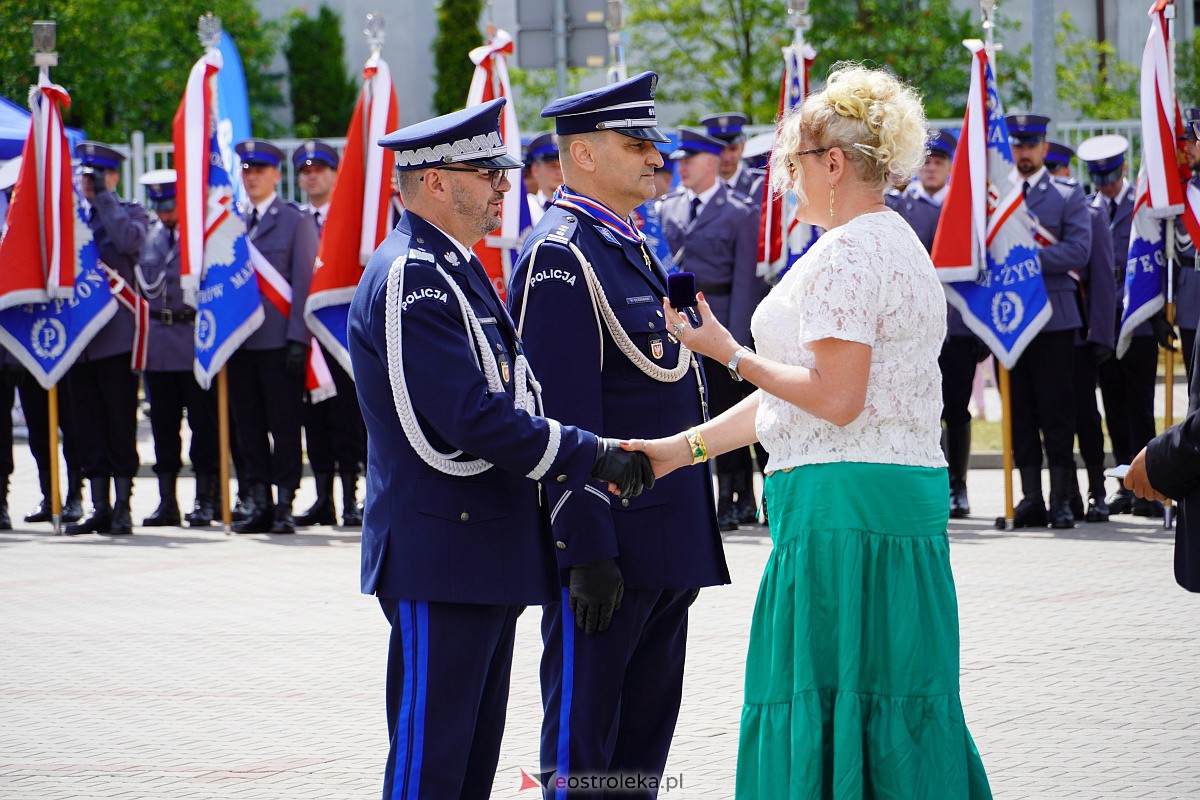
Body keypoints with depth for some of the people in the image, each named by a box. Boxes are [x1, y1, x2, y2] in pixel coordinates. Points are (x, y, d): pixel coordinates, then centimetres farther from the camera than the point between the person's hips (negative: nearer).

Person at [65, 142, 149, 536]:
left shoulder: (131, 213, 2)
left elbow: (129, 240, -21)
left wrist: (105, 197, -14)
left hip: (116, 337, -5)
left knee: (120, 426, -1)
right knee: (87, 427, 6)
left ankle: (122, 506, 3)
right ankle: (99, 507, 11)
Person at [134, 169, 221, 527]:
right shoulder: (151, 235, 11)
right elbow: (148, 285, 10)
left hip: (197, 338, -5)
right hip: (159, 341, 5)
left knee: (203, 423, 0)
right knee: (163, 424, 7)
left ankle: (205, 500, 6)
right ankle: (167, 501, 13)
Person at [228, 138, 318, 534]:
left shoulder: (297, 220, 1)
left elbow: (304, 282, -4)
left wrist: (298, 339, -11)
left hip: (279, 342, -5)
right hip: (240, 339, 5)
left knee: (284, 424, -2)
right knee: (248, 425, 5)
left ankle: (285, 505, 2)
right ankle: (260, 504, 10)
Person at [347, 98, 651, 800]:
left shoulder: (456, 269, 18)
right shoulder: (410, 279, -16)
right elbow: (473, 419, -23)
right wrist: (593, 457, -17)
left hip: (484, 554, 11)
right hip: (441, 559, -11)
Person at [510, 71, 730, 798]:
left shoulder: (632, 249, 17)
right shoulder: (561, 256, -14)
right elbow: (565, 416, -19)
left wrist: (692, 540, 20)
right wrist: (587, 552, -23)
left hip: (668, 539, 10)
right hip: (609, 542, -10)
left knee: (647, 726, 13)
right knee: (582, 737, -3)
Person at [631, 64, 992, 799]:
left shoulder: (847, 254, -14)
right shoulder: (897, 245, 18)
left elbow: (834, 398, -21)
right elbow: (806, 386, 18)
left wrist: (732, 355, -10)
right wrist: (684, 447, 16)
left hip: (843, 503, -10)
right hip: (908, 497, 10)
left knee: (829, 699, -5)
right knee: (895, 702, 11)